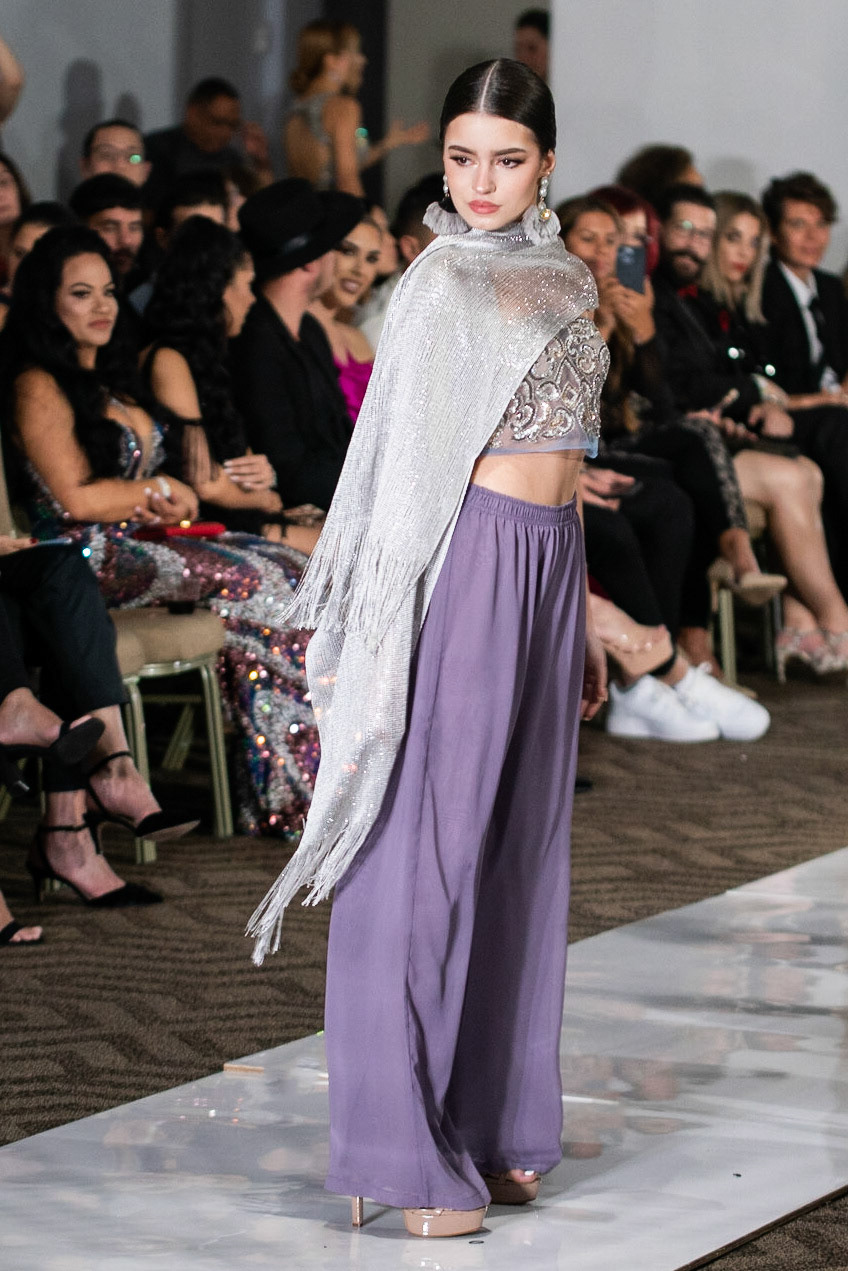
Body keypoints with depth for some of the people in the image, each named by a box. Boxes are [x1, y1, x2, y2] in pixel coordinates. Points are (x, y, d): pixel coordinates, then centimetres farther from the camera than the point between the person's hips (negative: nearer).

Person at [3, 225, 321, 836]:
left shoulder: (110, 377, 20)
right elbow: (75, 497, -14)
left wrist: (159, 504, -3)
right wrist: (159, 491, -1)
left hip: (139, 541, 9)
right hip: (85, 560, -9)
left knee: (294, 570, -10)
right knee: (249, 581, -23)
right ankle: (286, 798, -20)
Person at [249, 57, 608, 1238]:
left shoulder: (566, 281, 14)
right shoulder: (442, 283, -8)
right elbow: (405, 470, -10)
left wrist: (582, 625, 20)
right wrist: (376, 645, -15)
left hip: (547, 566, 8)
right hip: (467, 563, -7)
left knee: (518, 851, 10)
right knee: (430, 844, -5)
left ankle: (492, 1123, 18)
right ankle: (407, 1153, -2)